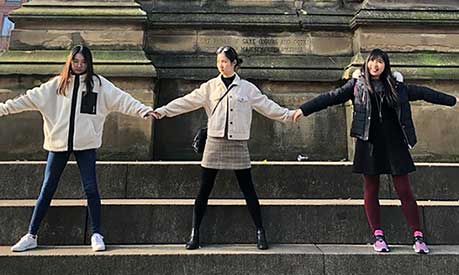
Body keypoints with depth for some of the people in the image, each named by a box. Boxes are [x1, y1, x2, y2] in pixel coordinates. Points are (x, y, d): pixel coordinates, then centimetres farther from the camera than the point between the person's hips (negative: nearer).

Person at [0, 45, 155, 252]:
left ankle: (96, 235, 11)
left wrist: (143, 110, -20)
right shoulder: (57, 84, 8)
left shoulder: (98, 83, 2)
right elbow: (31, 99, 8)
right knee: (47, 190, 8)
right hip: (58, 142, 2)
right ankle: (31, 236, 18)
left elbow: (122, 99, -7)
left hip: (85, 144, -2)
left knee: (91, 189, -1)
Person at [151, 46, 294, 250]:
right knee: (204, 189, 2)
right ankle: (195, 233, 14)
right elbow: (187, 101, 0)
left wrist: (289, 114, 2)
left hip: (238, 144, 0)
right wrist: (163, 110, -8)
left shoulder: (248, 88, 5)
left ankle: (260, 232, 15)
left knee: (247, 189, 3)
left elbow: (267, 106, 8)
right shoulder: (209, 87, 6)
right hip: (215, 142, 1)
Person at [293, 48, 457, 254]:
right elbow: (332, 97, -3)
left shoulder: (397, 86, 10)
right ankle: (378, 236, 16)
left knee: (404, 190, 2)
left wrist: (452, 100, 20)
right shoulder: (357, 84, 4)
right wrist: (304, 109, -10)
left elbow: (423, 93, 18)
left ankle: (418, 236, 12)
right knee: (371, 190, 5)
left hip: (394, 144, 1)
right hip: (369, 144, -1)